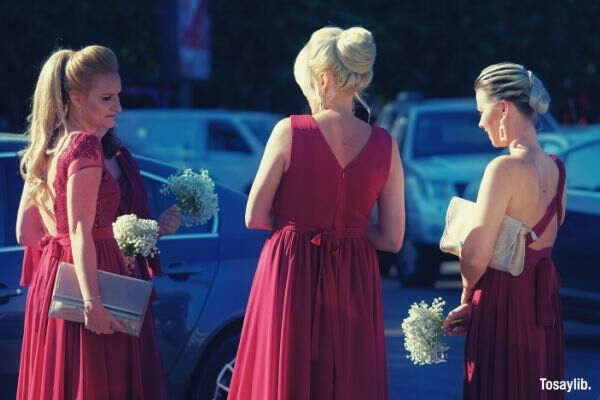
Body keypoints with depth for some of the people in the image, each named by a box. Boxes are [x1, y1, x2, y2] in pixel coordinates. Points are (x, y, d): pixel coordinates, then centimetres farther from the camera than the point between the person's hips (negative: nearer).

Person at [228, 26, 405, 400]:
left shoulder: (290, 131, -8)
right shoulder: (384, 145, -1)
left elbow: (255, 217, -4)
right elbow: (392, 239, 1)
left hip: (291, 279, -2)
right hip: (354, 285, 3)